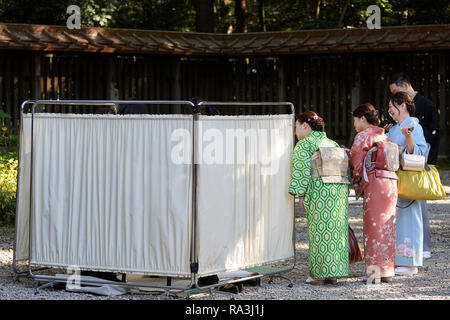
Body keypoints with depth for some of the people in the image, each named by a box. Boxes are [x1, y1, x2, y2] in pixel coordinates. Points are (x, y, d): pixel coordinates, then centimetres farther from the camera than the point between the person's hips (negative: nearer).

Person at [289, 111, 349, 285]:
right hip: (340, 191, 7)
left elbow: (303, 170, -10)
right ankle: (333, 273, 11)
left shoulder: (304, 145, 0)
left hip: (319, 191, -7)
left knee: (319, 231, -2)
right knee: (336, 230, 8)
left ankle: (321, 274, 0)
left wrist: (301, 194, -8)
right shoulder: (331, 143, 21)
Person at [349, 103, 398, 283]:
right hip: (391, 182, 7)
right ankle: (387, 270, 10)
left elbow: (355, 162, -2)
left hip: (374, 183, -7)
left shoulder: (363, 136, -3)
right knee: (387, 226, 8)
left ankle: (375, 270, -6)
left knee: (374, 226, -4)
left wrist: (355, 179, 16)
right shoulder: (384, 137, 19)